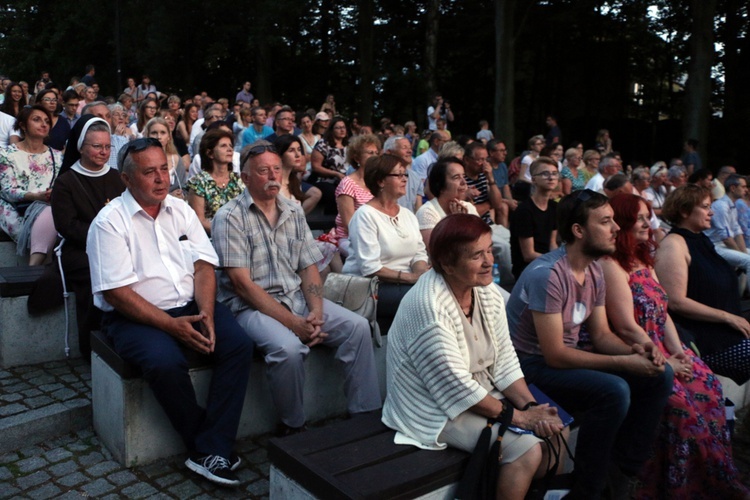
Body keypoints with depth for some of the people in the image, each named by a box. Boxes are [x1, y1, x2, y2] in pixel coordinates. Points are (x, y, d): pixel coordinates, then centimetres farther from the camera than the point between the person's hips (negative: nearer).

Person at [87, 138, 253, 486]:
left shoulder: (181, 210, 9)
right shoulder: (110, 222, -7)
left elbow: (203, 266, 3)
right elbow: (118, 293, -13)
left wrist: (205, 313, -16)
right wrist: (172, 325, -22)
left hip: (189, 307, 5)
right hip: (135, 315, -4)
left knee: (239, 345, -20)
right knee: (165, 362, -34)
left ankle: (210, 453, -17)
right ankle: (213, 446, -11)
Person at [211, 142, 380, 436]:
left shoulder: (294, 213, 12)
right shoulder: (229, 218, -6)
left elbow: (309, 268, 9)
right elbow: (241, 282, -14)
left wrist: (315, 312, -10)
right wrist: (291, 321, -19)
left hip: (297, 299, 6)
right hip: (251, 306, -5)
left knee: (357, 326, -13)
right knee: (288, 347, -33)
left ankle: (365, 414, -3)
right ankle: (292, 426, -7)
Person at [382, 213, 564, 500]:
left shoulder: (488, 291, -2)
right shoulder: (429, 306, -27)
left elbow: (505, 361, 2)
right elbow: (455, 386, -24)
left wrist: (529, 405, -12)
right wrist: (517, 416, -18)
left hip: (482, 396, 8)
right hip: (438, 409, -8)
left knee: (554, 431, -1)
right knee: (528, 450, -19)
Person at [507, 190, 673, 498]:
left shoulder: (594, 271, 3)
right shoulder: (547, 275, -25)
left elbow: (601, 335, 9)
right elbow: (555, 355, -26)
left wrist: (634, 350, -13)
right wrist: (625, 362, -22)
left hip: (567, 356, 9)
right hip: (533, 365, -9)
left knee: (660, 375, 0)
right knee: (615, 391, -30)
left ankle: (623, 470, 11)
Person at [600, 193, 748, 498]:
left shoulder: (643, 261, 15)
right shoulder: (611, 267, -15)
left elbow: (663, 313, 12)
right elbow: (627, 328, -19)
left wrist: (677, 350, -2)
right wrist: (665, 362, -14)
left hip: (660, 349, 9)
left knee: (706, 382, -8)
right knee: (679, 400, -24)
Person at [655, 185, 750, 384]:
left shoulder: (700, 240, 17)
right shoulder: (674, 244, -12)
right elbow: (676, 302, -19)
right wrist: (728, 317, -14)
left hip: (722, 330, 9)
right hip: (699, 337, -9)